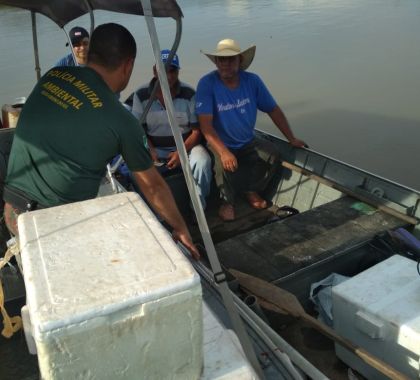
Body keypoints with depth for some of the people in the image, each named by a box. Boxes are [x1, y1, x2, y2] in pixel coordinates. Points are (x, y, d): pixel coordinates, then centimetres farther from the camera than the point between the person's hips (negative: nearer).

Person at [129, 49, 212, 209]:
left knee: (203, 162, -32)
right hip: (155, 149, 1)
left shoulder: (189, 94, -3)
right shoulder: (141, 95, -1)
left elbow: (197, 130, -3)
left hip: (186, 145, 0)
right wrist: (150, 150, -16)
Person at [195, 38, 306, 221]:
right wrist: (224, 152, -38)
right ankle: (228, 201, 0)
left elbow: (273, 110, 3)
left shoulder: (252, 80, -7)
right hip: (219, 144, -4)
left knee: (273, 154, -19)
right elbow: (205, 124, -25)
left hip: (248, 143, 4)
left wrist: (292, 139, 2)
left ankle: (252, 191, 8)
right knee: (224, 166, -33)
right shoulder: (207, 83, -19)